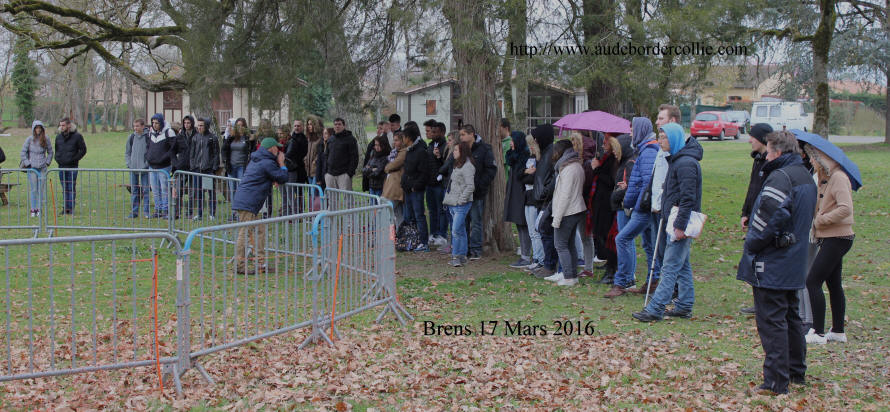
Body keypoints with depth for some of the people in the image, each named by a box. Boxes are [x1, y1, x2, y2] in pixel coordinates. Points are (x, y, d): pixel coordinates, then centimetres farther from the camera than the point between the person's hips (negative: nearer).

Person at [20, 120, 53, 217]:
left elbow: (50, 152, 14)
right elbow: (23, 152, 3)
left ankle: (39, 209, 10)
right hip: (32, 168, -2)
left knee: (41, 189, 2)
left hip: (42, 168, 2)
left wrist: (47, 162, 5)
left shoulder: (46, 139, 2)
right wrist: (27, 163, -2)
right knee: (33, 189, -2)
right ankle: (33, 210, 3)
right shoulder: (29, 139, -2)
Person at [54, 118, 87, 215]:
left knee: (72, 188, -3)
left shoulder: (77, 136, -5)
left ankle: (71, 208, 1)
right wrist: (57, 159, 8)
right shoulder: (58, 137, 10)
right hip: (61, 167, 5)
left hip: (72, 167, -5)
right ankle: (66, 208, 12)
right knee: (65, 189, 7)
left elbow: (83, 150, -2)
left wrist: (74, 159, -9)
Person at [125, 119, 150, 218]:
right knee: (134, 190, 7)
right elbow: (127, 153, 15)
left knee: (145, 190, 0)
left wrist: (147, 164, -11)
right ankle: (134, 211, 13)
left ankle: (146, 211, 6)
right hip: (133, 169, 4)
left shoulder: (148, 137, -5)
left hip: (145, 169, -4)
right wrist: (129, 164, 3)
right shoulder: (131, 137, 7)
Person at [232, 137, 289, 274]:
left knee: (259, 230, 13)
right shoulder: (268, 163, -10)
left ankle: (260, 263, 14)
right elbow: (283, 178, -5)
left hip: (242, 200, 10)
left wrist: (273, 180, 16)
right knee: (245, 233, -7)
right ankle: (240, 265, -4)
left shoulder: (256, 160, 21)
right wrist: (281, 163, 7)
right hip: (247, 203, -10)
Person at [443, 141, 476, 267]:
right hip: (453, 204, 9)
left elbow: (470, 186, -18)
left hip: (461, 204, -9)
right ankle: (462, 256, 15)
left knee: (456, 230, -12)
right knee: (461, 231, 11)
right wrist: (448, 200, 17)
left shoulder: (467, 166, -12)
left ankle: (456, 256, -7)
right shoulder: (457, 165, 18)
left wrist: (461, 200, -17)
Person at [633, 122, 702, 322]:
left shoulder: (686, 163, -17)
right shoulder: (676, 160, 16)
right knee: (682, 265, 14)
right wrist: (666, 219, 21)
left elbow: (688, 198, -21)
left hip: (681, 221, -10)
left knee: (670, 267, -8)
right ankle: (684, 306, 20)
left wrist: (680, 225, -23)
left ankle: (655, 309, -9)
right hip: (676, 221, 10)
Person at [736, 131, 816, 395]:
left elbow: (771, 215, -27)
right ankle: (796, 372, 30)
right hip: (794, 263, 10)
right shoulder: (806, 178, 14)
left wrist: (752, 243, -13)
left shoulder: (780, 177, -17)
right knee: (790, 318, 19)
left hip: (772, 264, -10)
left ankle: (776, 381, -4)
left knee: (771, 321, -5)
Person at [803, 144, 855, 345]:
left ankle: (818, 333, -6)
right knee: (834, 284, 13)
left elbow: (846, 209, -28)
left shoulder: (838, 178, -17)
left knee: (813, 282, -10)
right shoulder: (826, 178, 13)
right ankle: (838, 331, 21)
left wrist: (820, 220, -20)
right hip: (832, 238, 10)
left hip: (837, 239, -10)